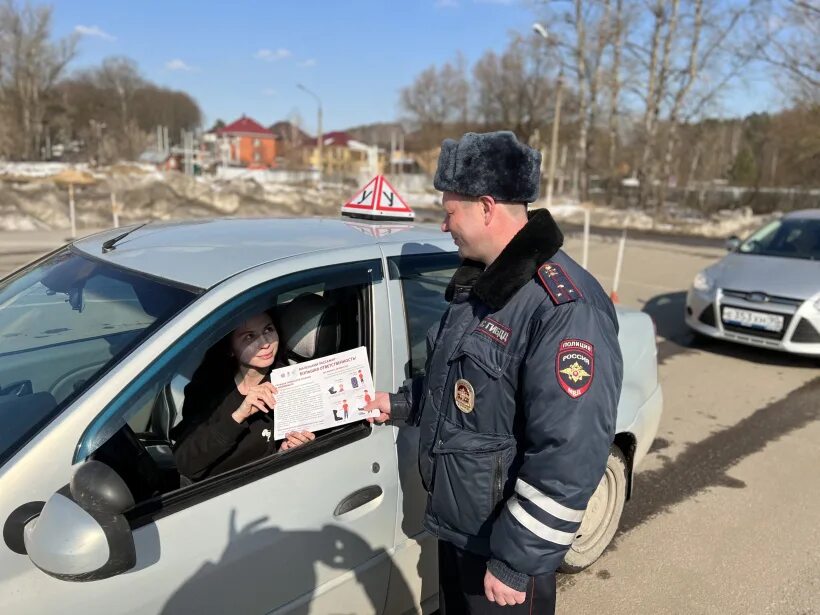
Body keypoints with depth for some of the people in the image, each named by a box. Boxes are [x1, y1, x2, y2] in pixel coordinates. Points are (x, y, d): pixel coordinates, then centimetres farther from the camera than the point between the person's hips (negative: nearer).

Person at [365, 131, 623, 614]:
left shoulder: (565, 307, -28)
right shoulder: (480, 280, 3)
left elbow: (569, 459, -29)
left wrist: (515, 562, -24)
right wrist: (401, 403, 11)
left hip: (507, 543, -8)